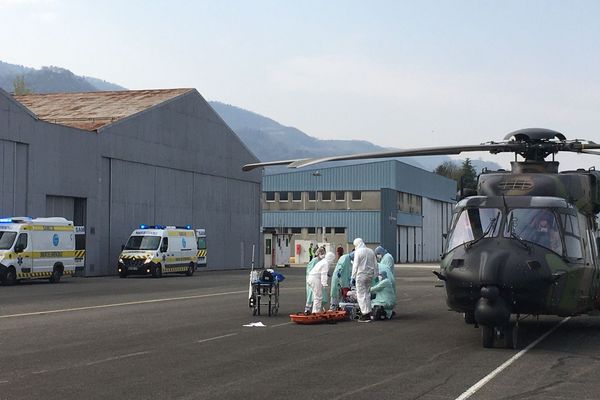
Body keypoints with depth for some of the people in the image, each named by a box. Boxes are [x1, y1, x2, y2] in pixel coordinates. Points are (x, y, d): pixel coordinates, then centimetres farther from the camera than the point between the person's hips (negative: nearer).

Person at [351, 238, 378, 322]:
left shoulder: (358, 252, -8)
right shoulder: (371, 251, 12)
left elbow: (355, 265, -11)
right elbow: (375, 265, 15)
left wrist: (353, 277, -8)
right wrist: (376, 275, 22)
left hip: (361, 275, -7)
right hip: (370, 275, 7)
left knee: (361, 294, -3)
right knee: (367, 294, 14)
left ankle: (365, 315, -8)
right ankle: (368, 313, 15)